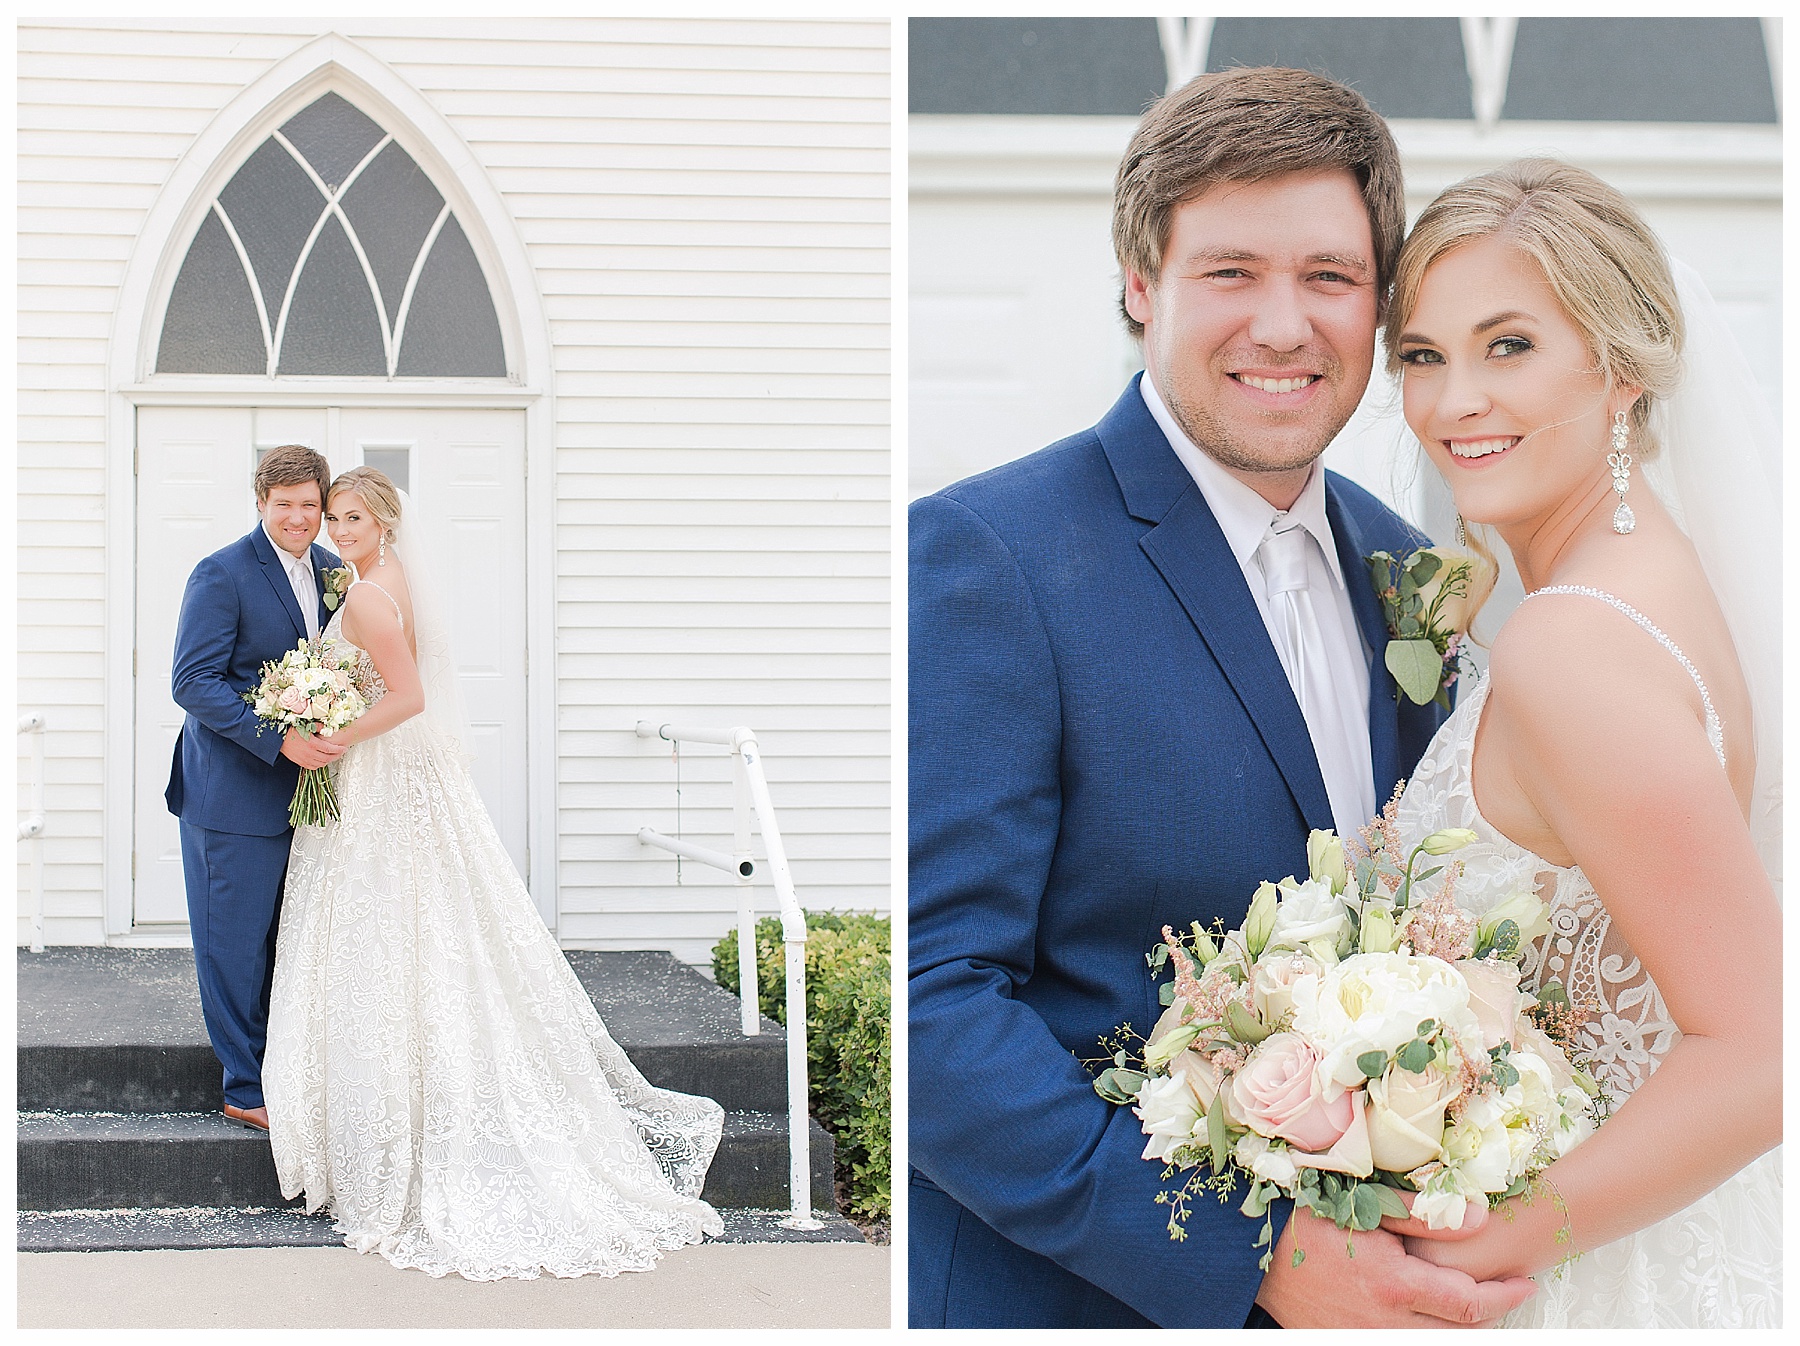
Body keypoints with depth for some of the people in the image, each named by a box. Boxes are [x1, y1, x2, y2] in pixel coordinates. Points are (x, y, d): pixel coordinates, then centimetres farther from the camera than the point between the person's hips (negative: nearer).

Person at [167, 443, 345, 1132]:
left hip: (299, 789, 7)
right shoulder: (222, 575, -14)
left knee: (283, 942, 16)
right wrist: (280, 739, -25)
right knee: (236, 946, 2)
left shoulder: (330, 570, 8)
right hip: (233, 795, -7)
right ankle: (247, 1089, 12)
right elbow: (193, 682, -19)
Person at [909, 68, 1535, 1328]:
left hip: (1351, 1278, 6)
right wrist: (1252, 1250, -25)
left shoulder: (1389, 560, 5)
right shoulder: (984, 557, -16)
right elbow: (927, 1000, -20)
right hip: (1070, 1290, -6)